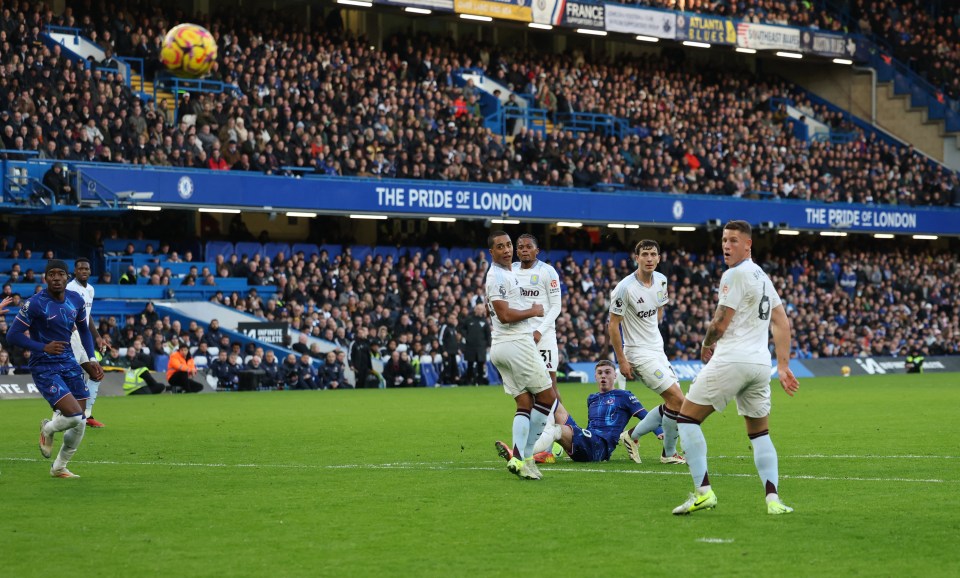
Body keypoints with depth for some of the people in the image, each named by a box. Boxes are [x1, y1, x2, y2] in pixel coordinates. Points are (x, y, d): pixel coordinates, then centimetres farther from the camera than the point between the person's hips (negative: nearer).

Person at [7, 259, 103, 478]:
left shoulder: (76, 300, 3)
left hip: (68, 363, 6)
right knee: (75, 417, -21)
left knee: (79, 424, 4)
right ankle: (48, 429, 14)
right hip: (45, 368, -6)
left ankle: (59, 467, 25)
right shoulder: (34, 304, -15)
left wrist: (91, 359, 8)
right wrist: (44, 347, -23)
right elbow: (12, 336, -13)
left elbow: (84, 330, 20)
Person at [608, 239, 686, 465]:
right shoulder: (625, 288, -19)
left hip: (657, 350, 8)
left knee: (672, 403, 8)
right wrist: (621, 360, -14)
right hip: (639, 353, -8)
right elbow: (613, 325, -14)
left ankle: (632, 436, 21)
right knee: (677, 400, -12)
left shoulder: (660, 280, 3)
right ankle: (669, 453, 3)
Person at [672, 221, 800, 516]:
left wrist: (706, 347, 9)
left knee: (687, 418, 0)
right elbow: (782, 323, 20)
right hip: (761, 364, 8)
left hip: (731, 359, -8)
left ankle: (703, 491, -10)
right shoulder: (763, 277, 19)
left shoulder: (735, 275, -9)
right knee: (760, 433, 15)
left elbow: (720, 325, -11)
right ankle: (773, 499, -1)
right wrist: (783, 366, 20)